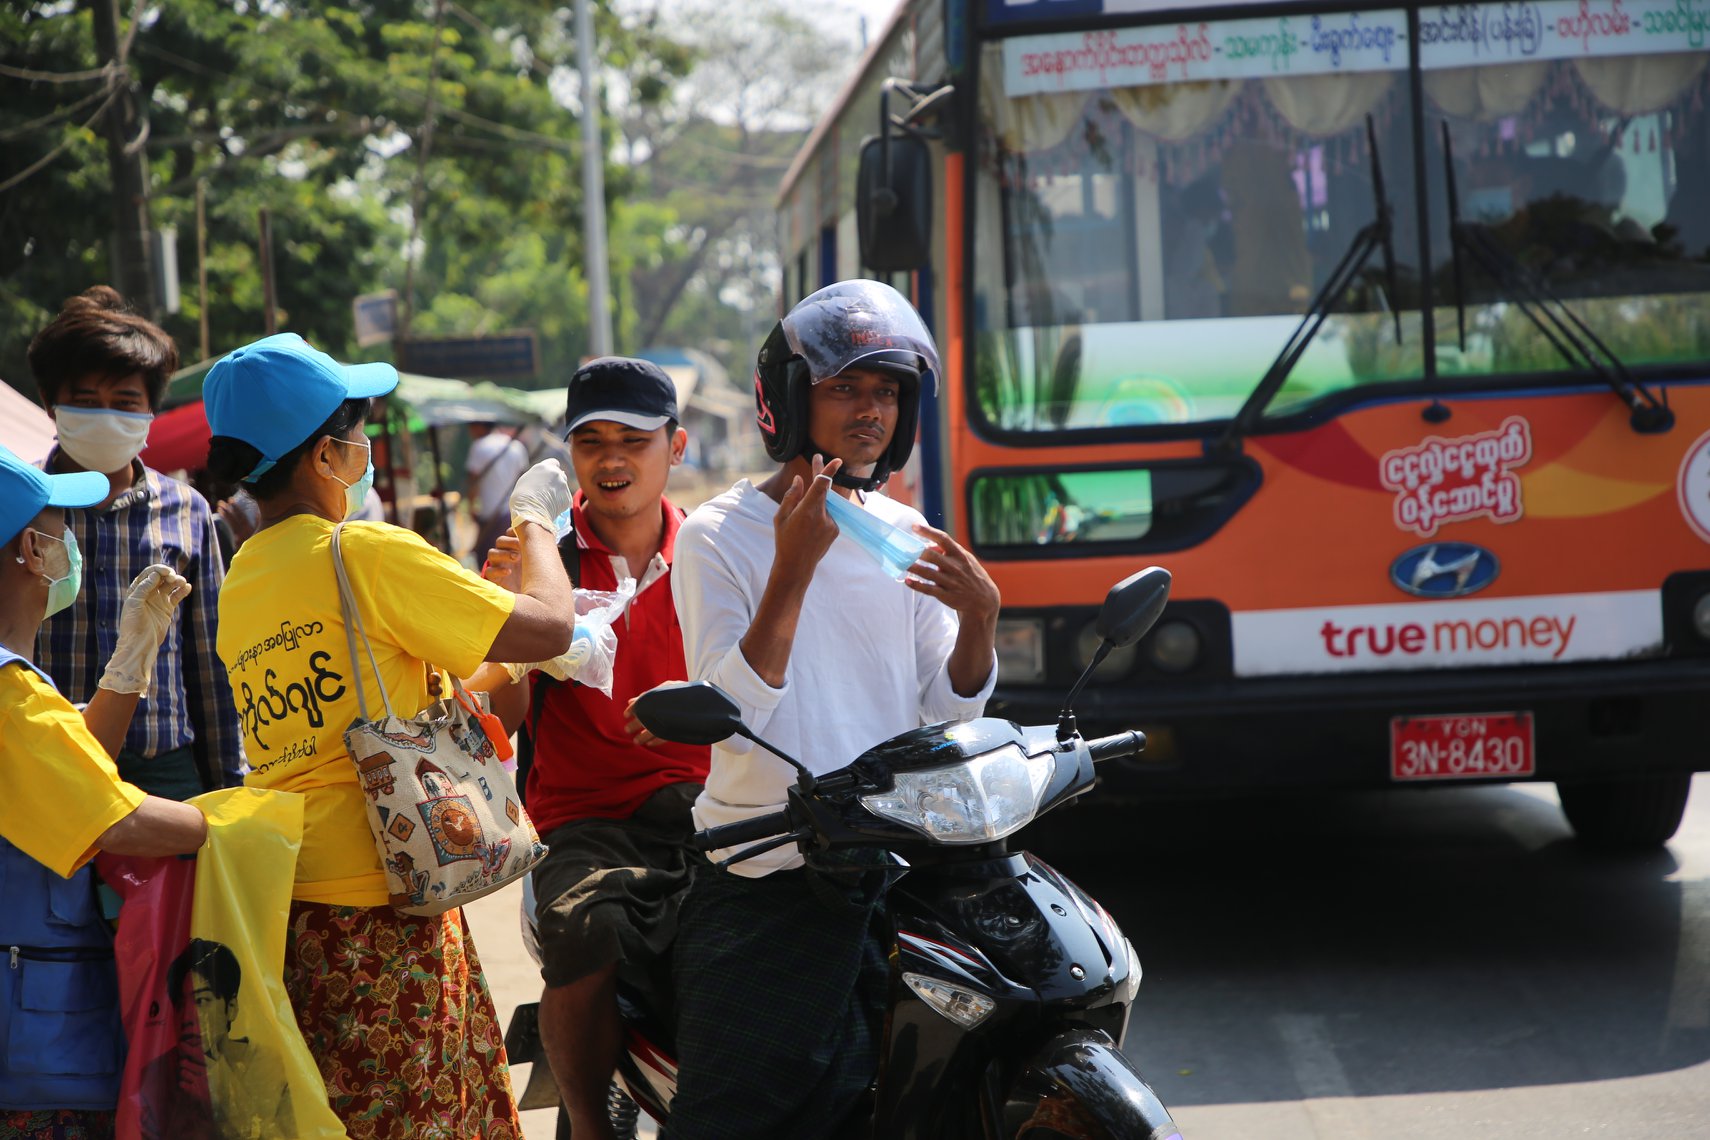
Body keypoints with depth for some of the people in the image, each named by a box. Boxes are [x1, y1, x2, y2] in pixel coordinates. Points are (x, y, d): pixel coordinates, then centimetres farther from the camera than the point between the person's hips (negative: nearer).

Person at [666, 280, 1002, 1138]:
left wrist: (979, 617, -8)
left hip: (895, 870, 5)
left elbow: (946, 712, 11)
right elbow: (733, 718, -14)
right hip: (764, 882, -4)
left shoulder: (904, 539, 12)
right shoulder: (718, 537, -3)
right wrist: (794, 567, -20)